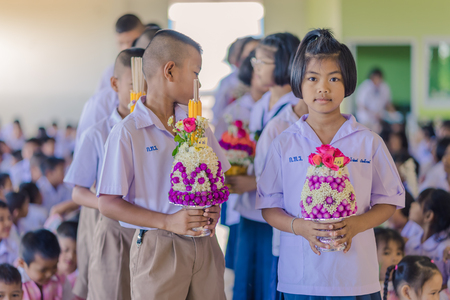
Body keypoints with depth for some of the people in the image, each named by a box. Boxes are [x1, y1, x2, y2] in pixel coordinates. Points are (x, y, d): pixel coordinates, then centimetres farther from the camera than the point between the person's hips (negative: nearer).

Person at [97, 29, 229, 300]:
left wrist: (214, 207, -3)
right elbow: (108, 204, -11)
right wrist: (168, 222, -19)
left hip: (203, 245, 5)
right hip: (157, 247, -5)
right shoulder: (127, 133, -8)